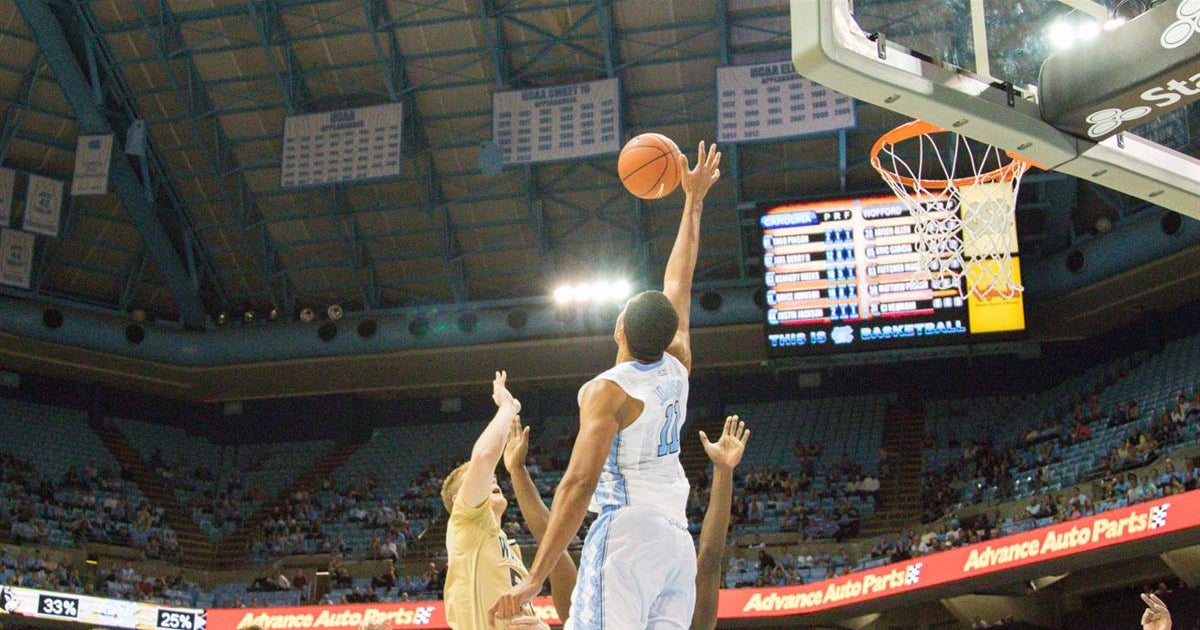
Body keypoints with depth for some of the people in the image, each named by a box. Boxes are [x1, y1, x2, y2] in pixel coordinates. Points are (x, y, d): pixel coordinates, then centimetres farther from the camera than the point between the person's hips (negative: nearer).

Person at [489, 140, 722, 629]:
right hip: (677, 539, 7)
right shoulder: (677, 367, 10)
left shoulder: (608, 391, -7)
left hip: (627, 534, -7)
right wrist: (693, 200, 36)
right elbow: (679, 282, 25)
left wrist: (535, 579, -18)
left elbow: (579, 483, -16)